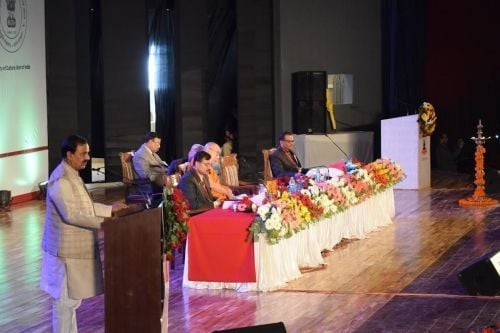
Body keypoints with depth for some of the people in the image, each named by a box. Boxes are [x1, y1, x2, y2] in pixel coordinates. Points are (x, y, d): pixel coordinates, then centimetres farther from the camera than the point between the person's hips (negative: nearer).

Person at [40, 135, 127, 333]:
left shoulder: (72, 175, 12)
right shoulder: (60, 180, -21)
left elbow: (84, 206, 22)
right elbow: (71, 215, -27)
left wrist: (110, 209, 16)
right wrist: (103, 223, -26)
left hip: (75, 247, 10)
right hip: (67, 249, -10)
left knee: (72, 298, 17)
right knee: (66, 299, -2)